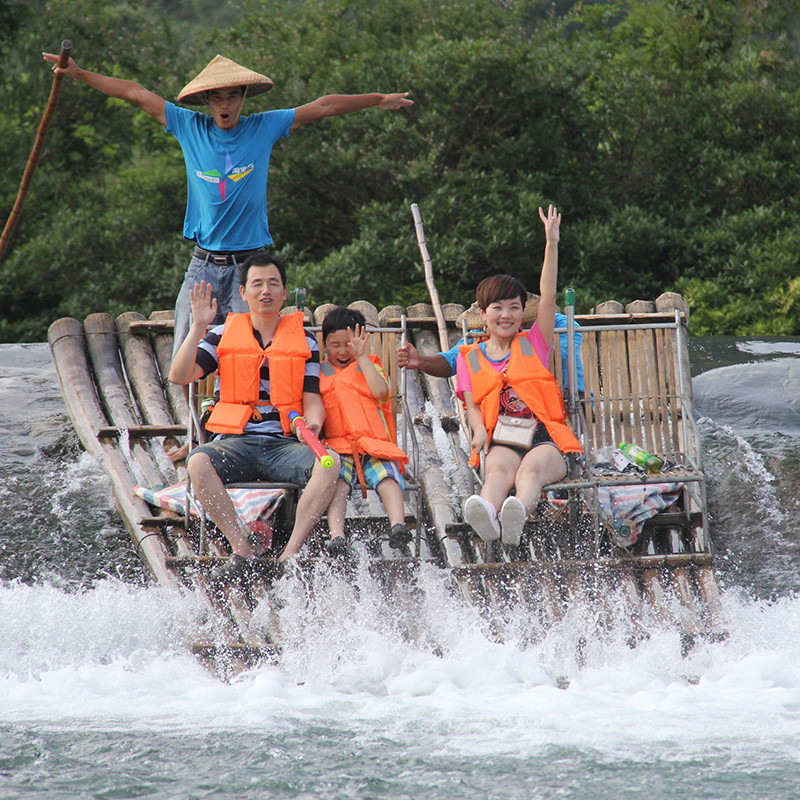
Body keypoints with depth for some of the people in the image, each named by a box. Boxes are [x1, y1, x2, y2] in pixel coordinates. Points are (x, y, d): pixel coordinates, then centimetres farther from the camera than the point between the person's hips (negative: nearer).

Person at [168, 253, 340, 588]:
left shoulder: (304, 340, 14)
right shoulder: (224, 335, 12)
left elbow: (312, 398, 10)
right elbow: (180, 376, 1)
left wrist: (313, 423, -13)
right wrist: (198, 326, -7)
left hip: (284, 443, 0)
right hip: (235, 443, 0)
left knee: (330, 461, -32)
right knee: (198, 462, -33)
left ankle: (290, 555, -34)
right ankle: (243, 554, -32)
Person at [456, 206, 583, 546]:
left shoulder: (533, 345, 19)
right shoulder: (470, 358, 20)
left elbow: (548, 297, 9)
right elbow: (472, 405, 11)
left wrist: (552, 243, 2)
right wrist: (479, 430, -13)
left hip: (546, 439, 0)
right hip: (502, 441, 0)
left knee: (531, 468, -35)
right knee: (499, 470, -35)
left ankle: (517, 515, -67)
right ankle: (487, 516, -68)